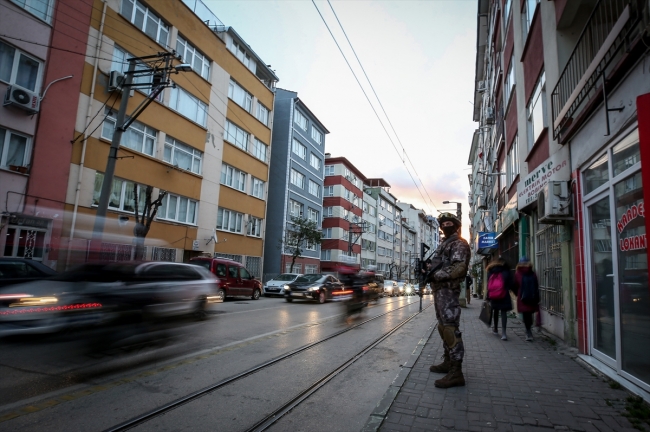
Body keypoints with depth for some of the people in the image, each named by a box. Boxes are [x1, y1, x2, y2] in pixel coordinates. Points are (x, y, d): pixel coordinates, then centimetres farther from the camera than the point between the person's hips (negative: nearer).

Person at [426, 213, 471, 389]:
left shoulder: (459, 244, -7)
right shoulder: (444, 244, 22)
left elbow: (459, 268, -20)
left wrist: (435, 275, -18)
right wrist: (429, 272, 7)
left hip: (448, 290, -10)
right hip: (439, 289, 11)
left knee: (450, 328, -12)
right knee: (443, 327, 16)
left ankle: (456, 373, -11)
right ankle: (448, 362, 26)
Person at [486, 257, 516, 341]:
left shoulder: (490, 272, 5)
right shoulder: (506, 272, -5)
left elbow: (488, 285, 4)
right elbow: (511, 284, -6)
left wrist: (488, 297, 9)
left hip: (493, 296, 3)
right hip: (504, 296, -3)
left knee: (495, 311, 19)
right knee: (503, 312, -2)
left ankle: (495, 329, 33)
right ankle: (503, 333, -12)